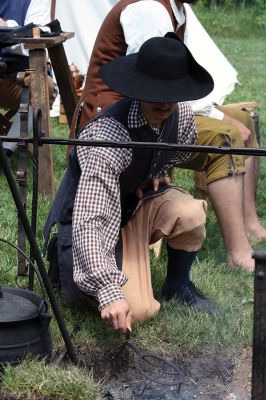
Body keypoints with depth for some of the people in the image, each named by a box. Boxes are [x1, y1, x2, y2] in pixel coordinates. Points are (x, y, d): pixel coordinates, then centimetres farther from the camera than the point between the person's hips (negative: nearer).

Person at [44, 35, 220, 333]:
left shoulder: (181, 115, -12)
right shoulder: (107, 137, -35)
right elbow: (89, 221, -42)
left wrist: (157, 172, -1)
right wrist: (108, 292, -49)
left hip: (139, 202, 6)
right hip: (101, 225, -6)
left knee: (191, 213, -26)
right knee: (139, 310, -21)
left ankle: (178, 286, 5)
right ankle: (71, 269, 9)